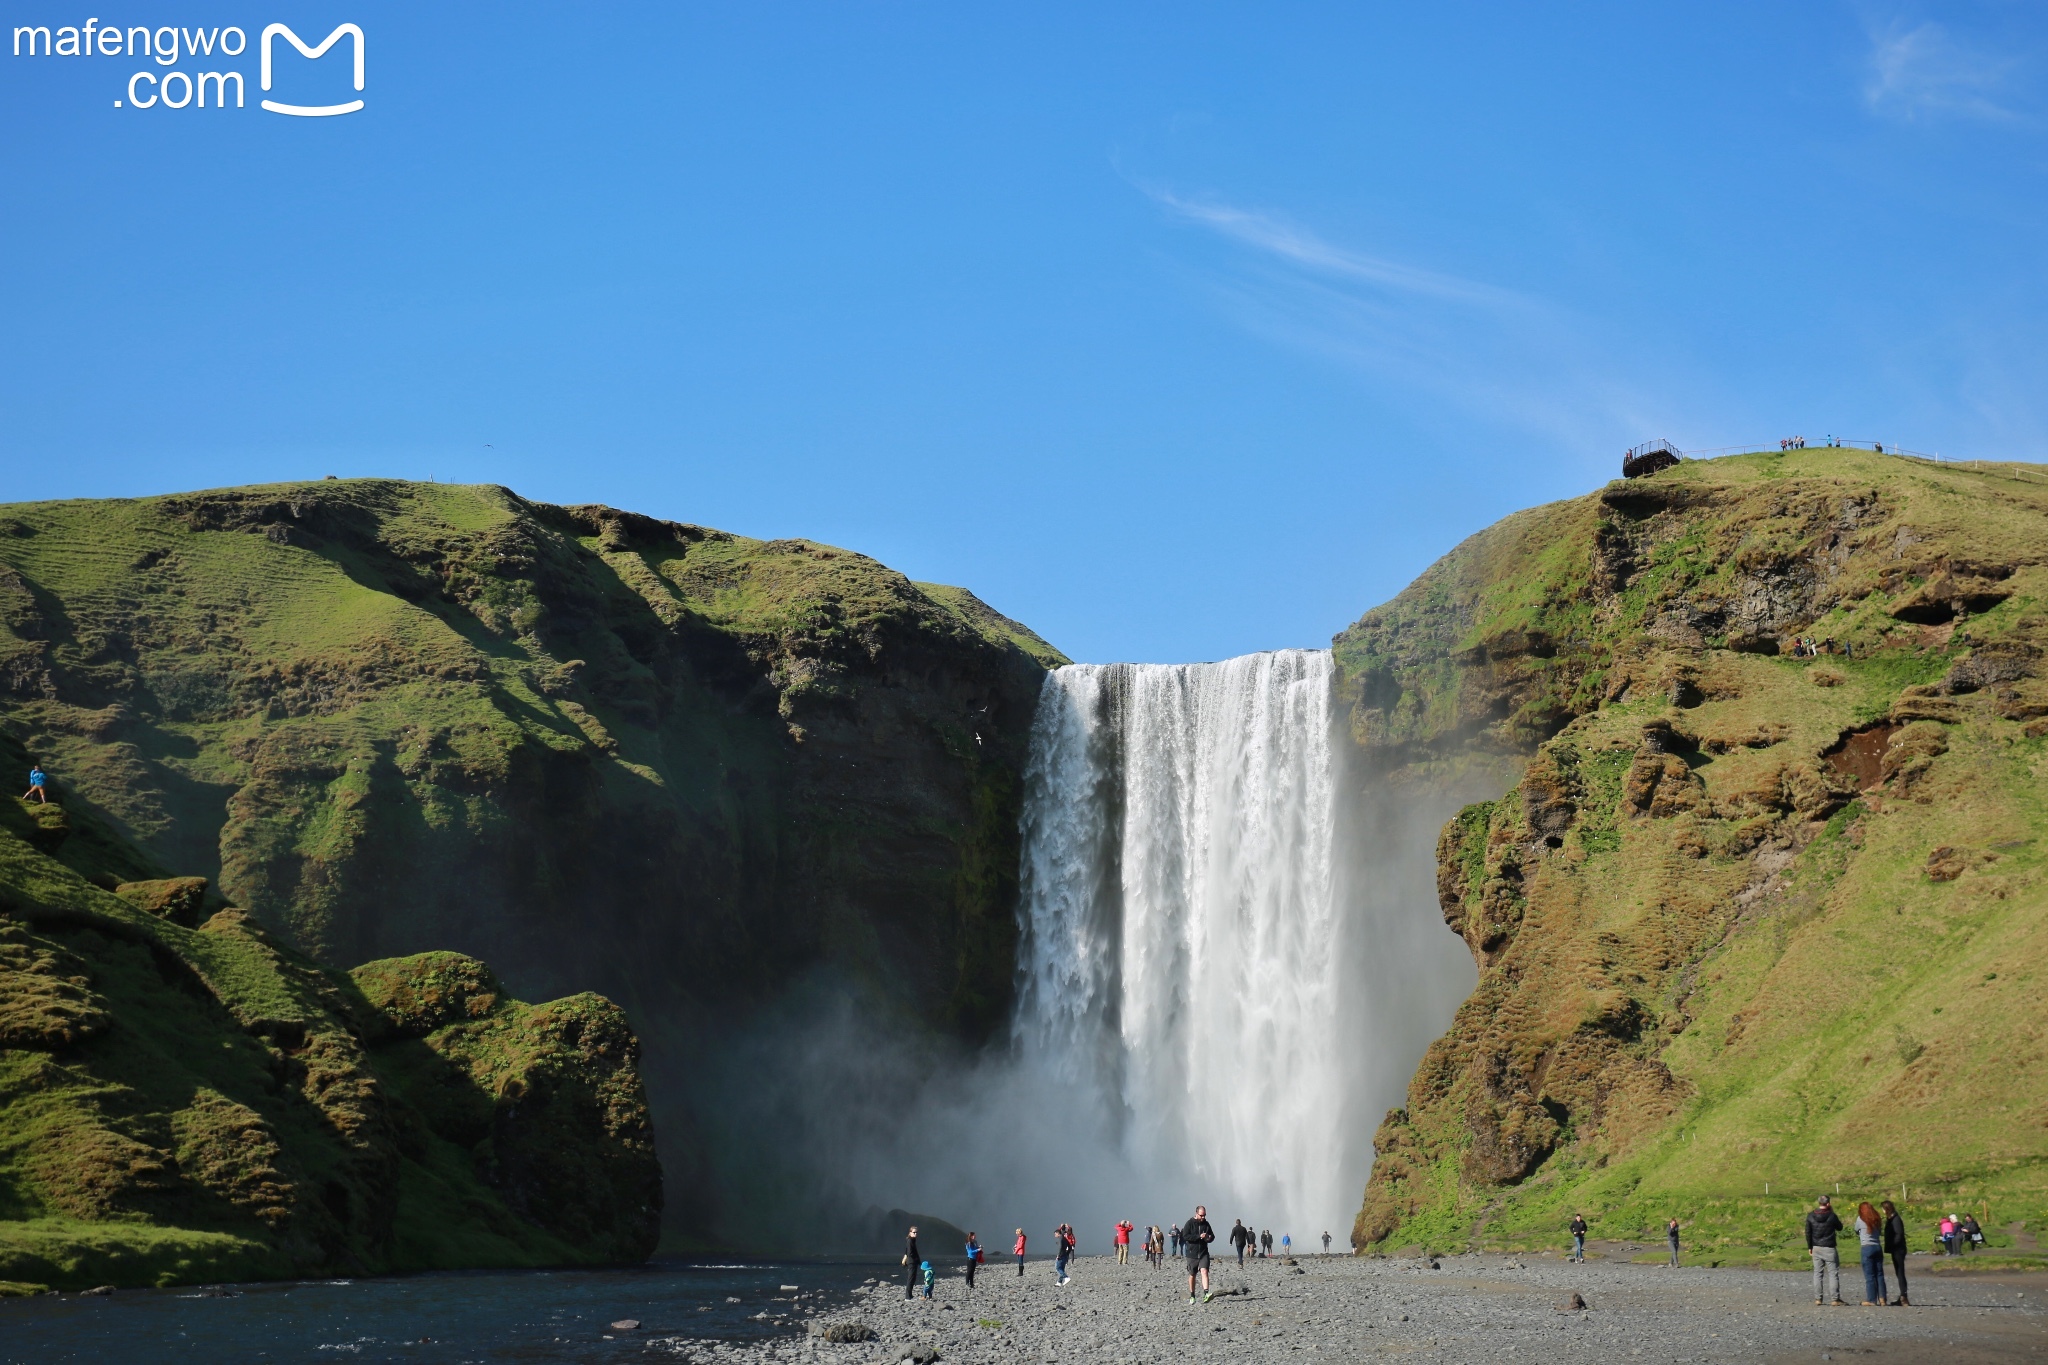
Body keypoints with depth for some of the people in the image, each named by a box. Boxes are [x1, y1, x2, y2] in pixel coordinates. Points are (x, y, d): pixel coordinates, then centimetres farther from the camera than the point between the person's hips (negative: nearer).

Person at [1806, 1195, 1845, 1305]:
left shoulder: (1810, 1216, 0)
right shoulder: (1831, 1216, -12)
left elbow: (1808, 1233, 3)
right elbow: (1839, 1227, 5)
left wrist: (1810, 1247, 12)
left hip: (1816, 1248, 4)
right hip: (1829, 1248, -4)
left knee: (1818, 1273, 8)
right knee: (1833, 1273, 2)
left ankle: (1818, 1298, 6)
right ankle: (1835, 1298, -2)